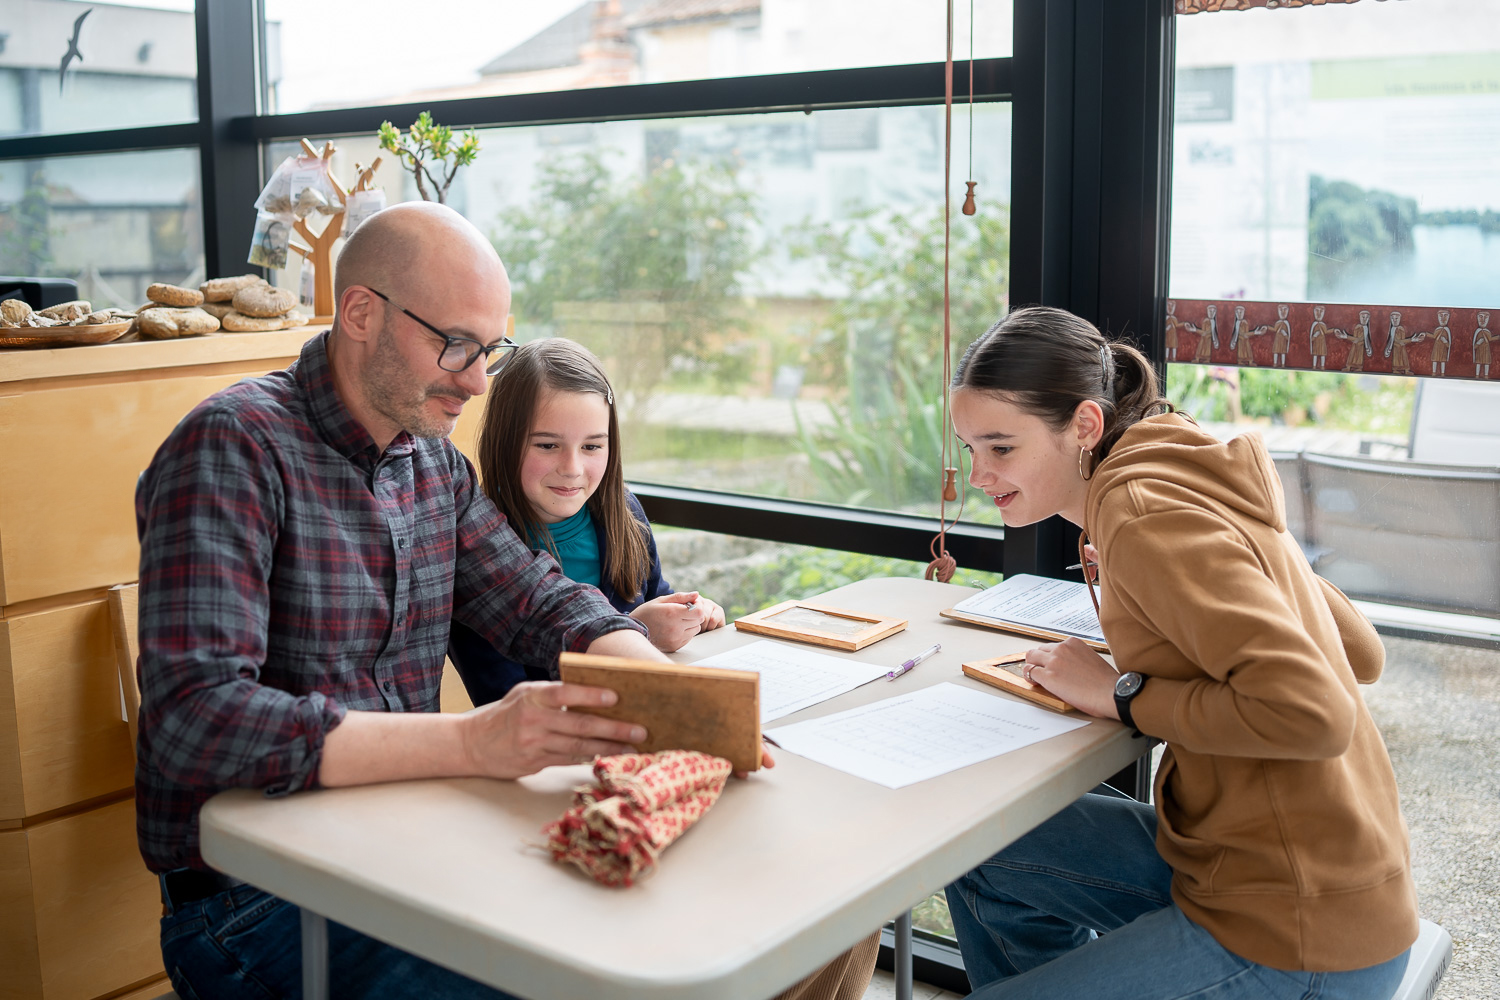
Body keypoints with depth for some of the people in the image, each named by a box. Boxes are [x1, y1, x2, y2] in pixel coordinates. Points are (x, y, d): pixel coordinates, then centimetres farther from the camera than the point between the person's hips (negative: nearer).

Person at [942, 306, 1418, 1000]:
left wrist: (1124, 696, -16)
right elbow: (1362, 653, 12)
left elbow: (1311, 712, -29)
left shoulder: (1145, 517, -21)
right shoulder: (1183, 484, 8)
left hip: (1297, 941, -9)